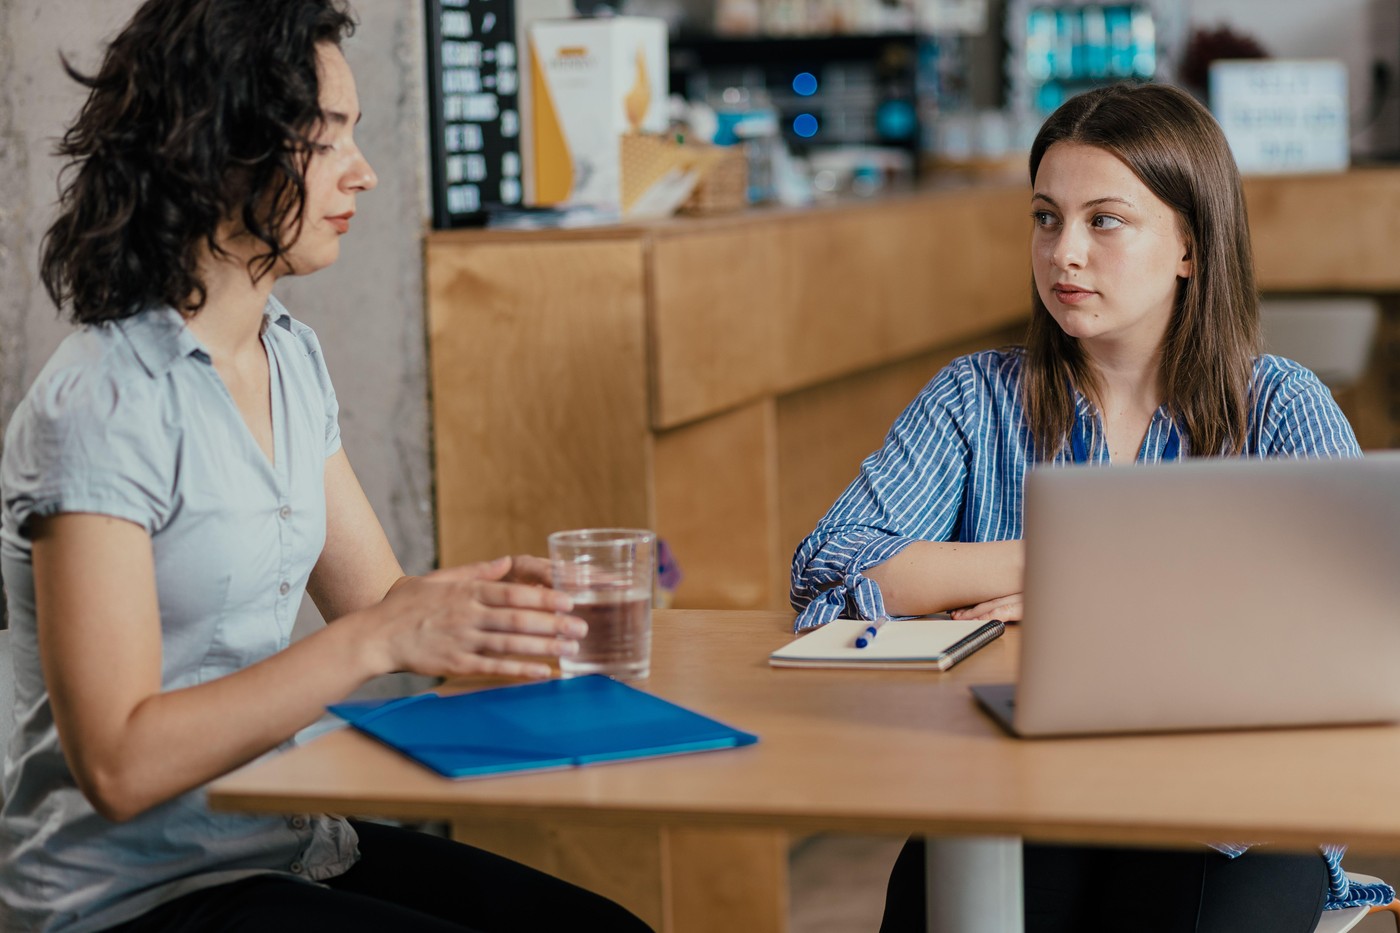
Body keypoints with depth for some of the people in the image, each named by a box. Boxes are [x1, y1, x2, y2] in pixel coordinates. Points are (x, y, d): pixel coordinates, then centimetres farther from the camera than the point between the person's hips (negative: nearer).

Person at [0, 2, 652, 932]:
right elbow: (118, 765, -23)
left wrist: (496, 595, -7)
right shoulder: (103, 404, -19)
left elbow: (374, 594, 13)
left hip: (282, 845, 8)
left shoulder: (291, 356, 8)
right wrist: (378, 641, -28)